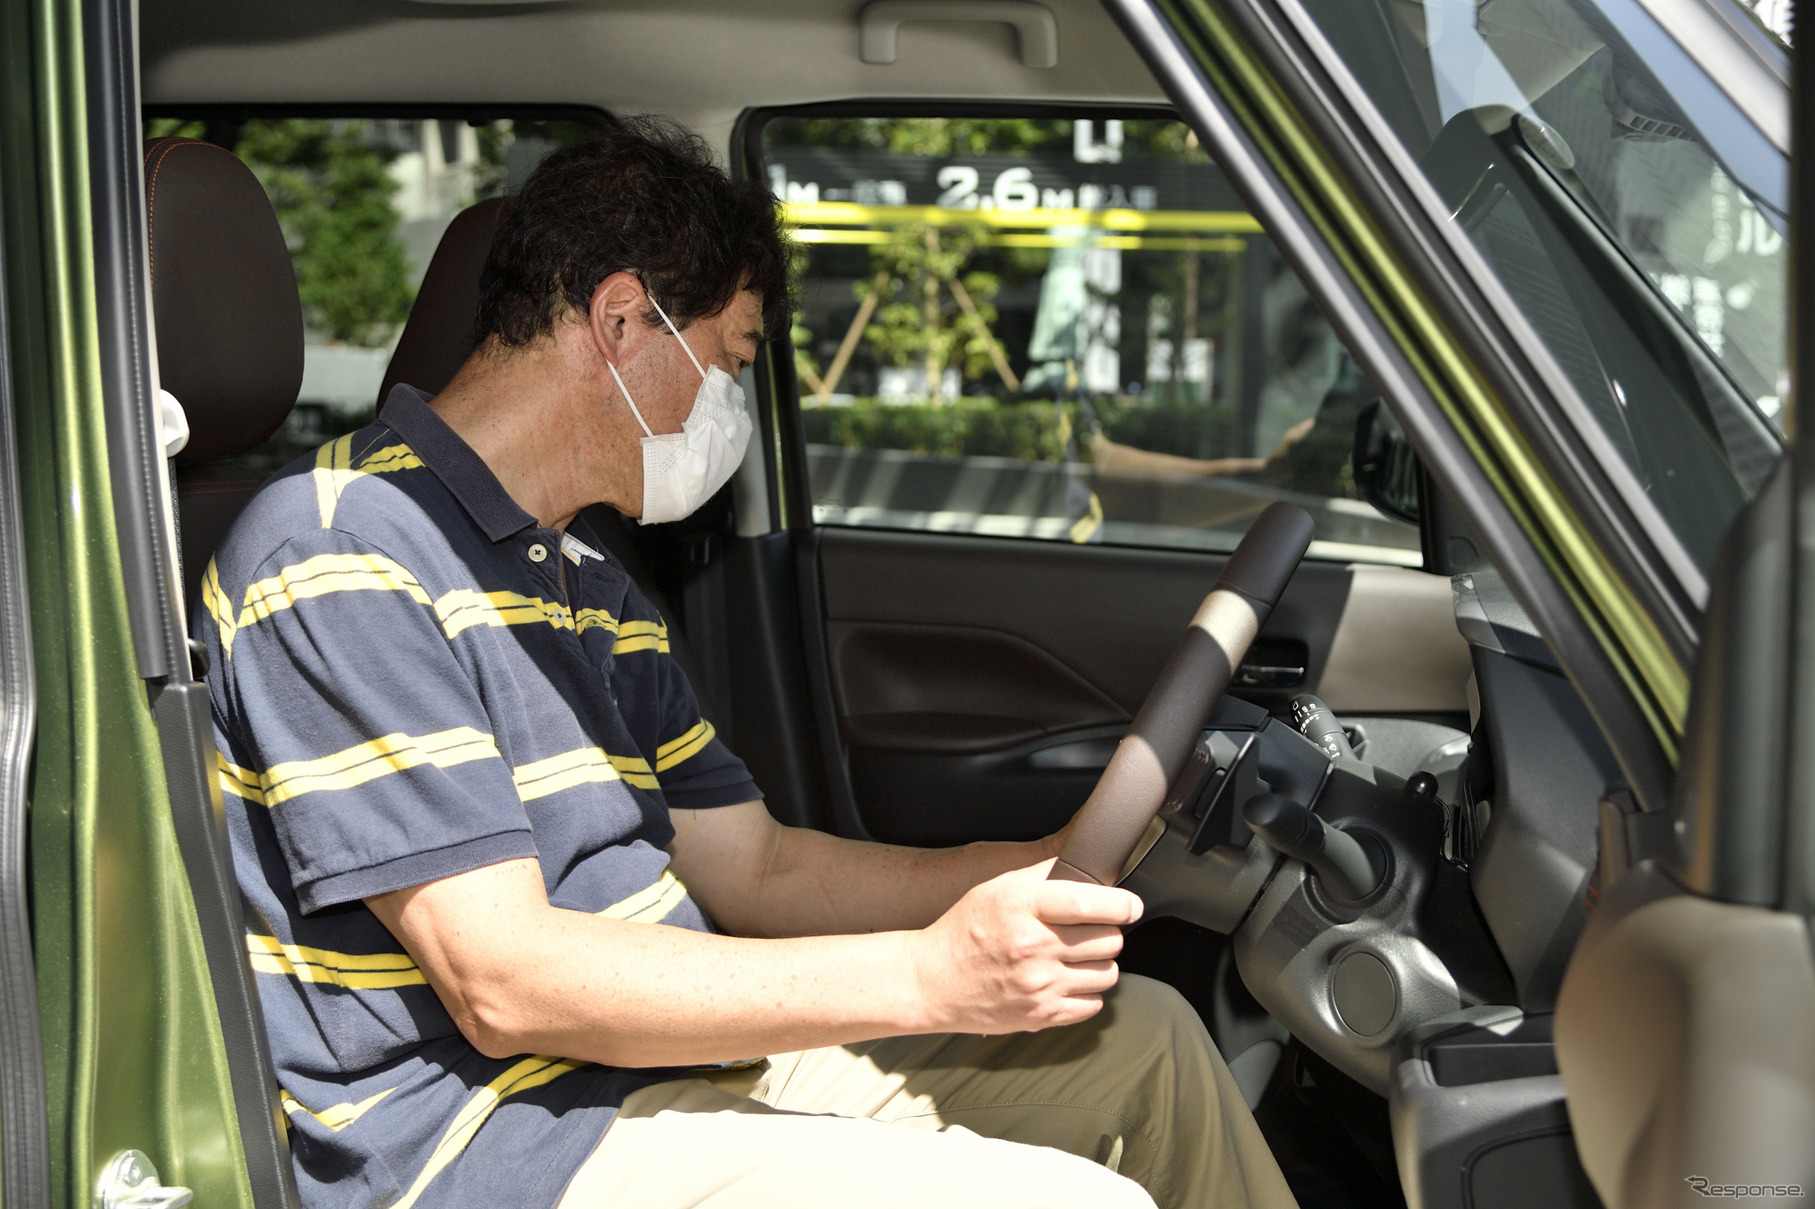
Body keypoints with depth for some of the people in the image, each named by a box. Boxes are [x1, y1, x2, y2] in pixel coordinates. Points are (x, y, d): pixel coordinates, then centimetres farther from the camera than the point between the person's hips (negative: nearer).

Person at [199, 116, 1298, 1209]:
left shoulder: (587, 583, 18)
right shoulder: (341, 561, -15)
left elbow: (752, 866, 17)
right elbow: (501, 981, -22)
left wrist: (1045, 871, 3)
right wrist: (926, 976, -26)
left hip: (675, 1060, 10)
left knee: (1141, 1041, 8)